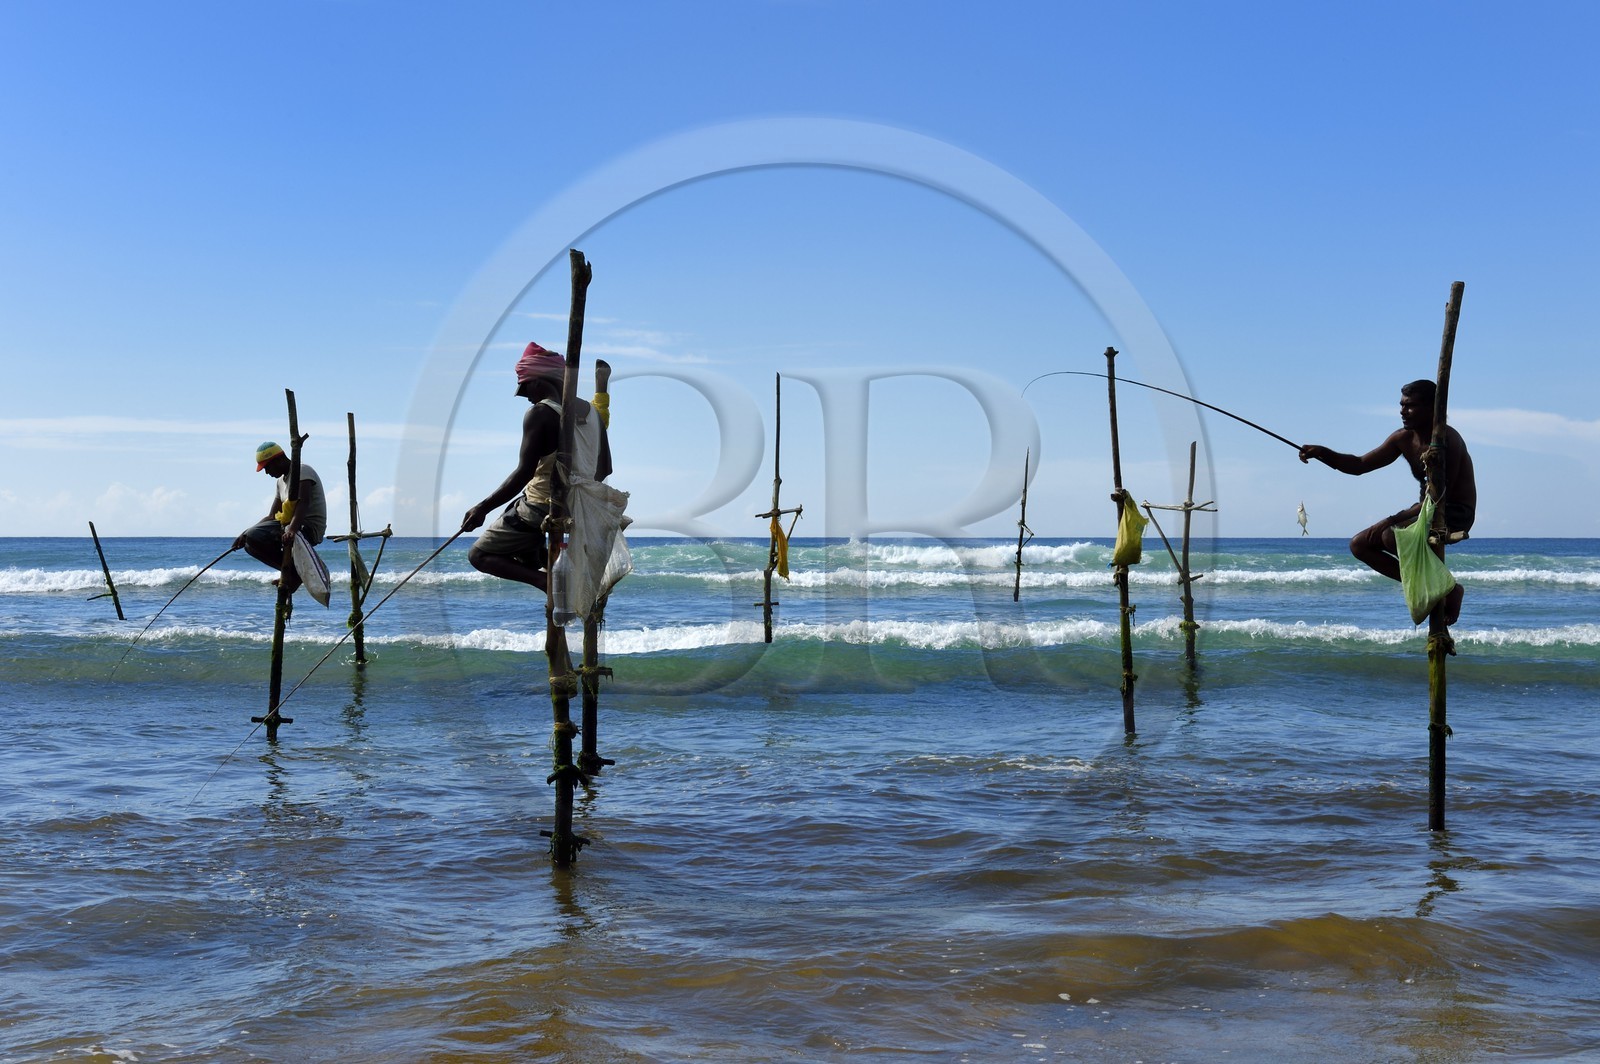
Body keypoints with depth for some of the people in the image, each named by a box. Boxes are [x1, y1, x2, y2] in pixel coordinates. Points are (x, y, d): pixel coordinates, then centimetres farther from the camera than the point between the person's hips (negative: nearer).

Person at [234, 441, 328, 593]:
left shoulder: (302, 471, -11)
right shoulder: (282, 481, 19)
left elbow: (303, 503, -29)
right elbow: (272, 517, 20)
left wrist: (292, 530, -45)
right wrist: (246, 534, 8)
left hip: (309, 529, -10)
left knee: (254, 537, -26)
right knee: (250, 545, 5)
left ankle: (293, 571, -13)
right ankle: (294, 569, -4)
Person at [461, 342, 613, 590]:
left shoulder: (540, 414, -18)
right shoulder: (592, 412, 3)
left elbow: (524, 473, -23)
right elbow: (605, 469, 8)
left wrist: (482, 509, -18)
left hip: (540, 511, -8)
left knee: (478, 555, 5)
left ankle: (544, 579, -15)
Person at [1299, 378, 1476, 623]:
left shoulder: (1447, 440, -21)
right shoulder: (1403, 438, 3)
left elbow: (1440, 497, -25)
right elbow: (1359, 465, 7)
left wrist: (1396, 519, -26)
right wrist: (1322, 453, -9)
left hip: (1457, 514, -9)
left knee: (1391, 536, -32)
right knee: (1360, 544, 1)